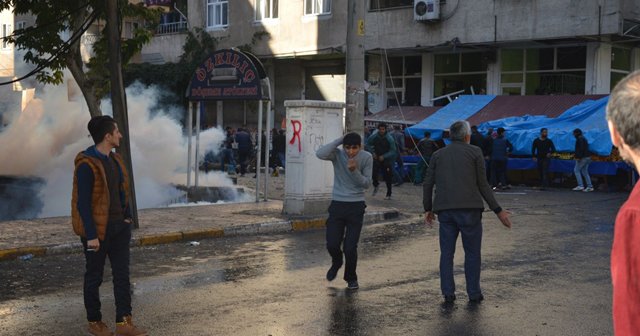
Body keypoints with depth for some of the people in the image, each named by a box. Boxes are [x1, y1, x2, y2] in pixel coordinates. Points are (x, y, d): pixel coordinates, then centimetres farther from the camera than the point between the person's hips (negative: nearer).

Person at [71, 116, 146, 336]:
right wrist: (91, 236, -20)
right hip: (97, 229, -7)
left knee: (122, 273, 3)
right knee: (94, 276, 8)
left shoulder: (113, 159, 6)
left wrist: (127, 217, 10)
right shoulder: (86, 165, -20)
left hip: (118, 226, 7)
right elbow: (83, 202, -20)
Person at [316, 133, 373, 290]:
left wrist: (354, 171, -23)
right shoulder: (337, 154, -7)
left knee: (350, 247, -5)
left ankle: (351, 278, 21)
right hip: (337, 204, 1)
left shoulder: (366, 158, -6)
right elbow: (320, 154, -28)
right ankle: (336, 263, 32)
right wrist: (339, 140, -23)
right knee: (332, 244, -4)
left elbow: (367, 183, -6)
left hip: (356, 206, -1)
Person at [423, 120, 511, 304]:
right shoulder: (474, 152, 5)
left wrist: (428, 209, 21)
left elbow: (427, 184, 10)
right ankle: (474, 293, 9)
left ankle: (448, 293, 8)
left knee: (446, 252, 9)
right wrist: (498, 210, 5)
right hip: (469, 209, -3)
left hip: (445, 210, 3)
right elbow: (483, 185, 1)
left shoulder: (438, 155, 13)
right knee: (472, 252, 7)